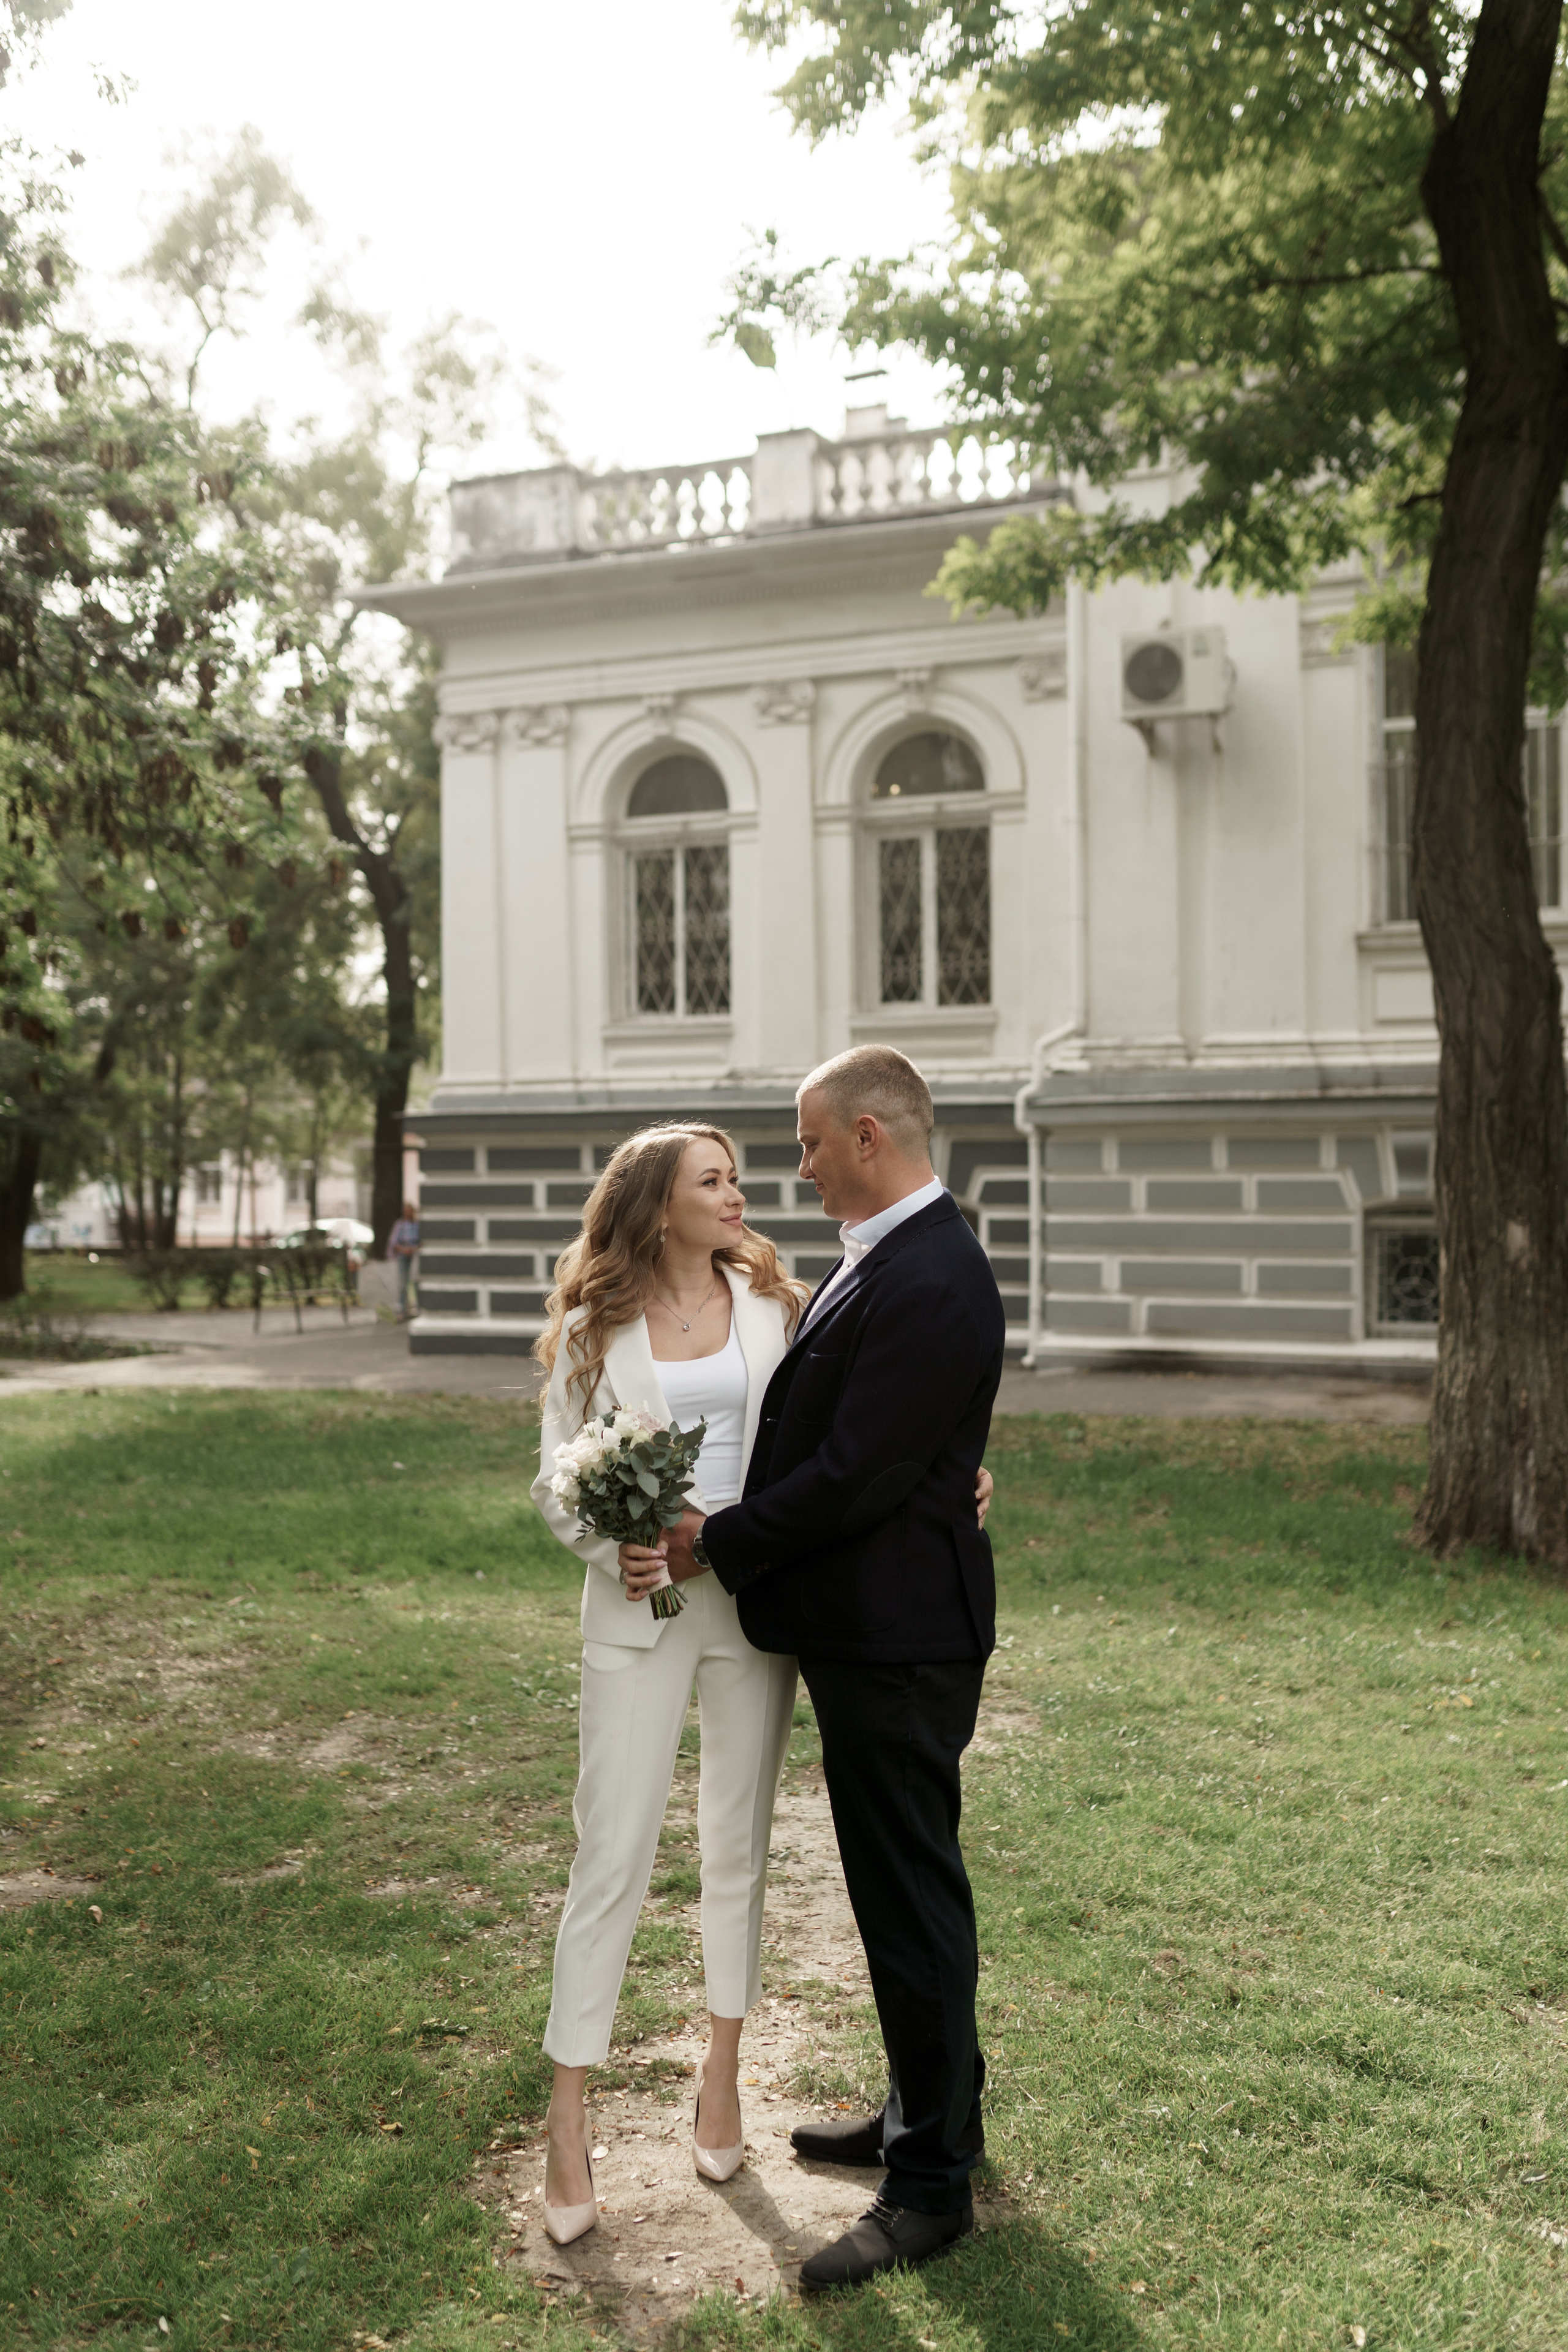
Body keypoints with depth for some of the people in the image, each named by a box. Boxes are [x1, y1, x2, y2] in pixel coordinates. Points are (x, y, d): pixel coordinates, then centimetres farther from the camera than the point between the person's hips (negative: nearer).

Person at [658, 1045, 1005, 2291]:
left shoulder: (929, 1283, -24)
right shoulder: (893, 1258, 10)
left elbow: (854, 1477, -26)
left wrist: (720, 1540, -14)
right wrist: (732, 1524, 6)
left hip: (898, 1641, -11)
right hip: (870, 1628, 11)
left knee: (912, 1898, 2)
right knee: (906, 1885, 22)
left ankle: (931, 2185, 16)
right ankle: (932, 2107, 40)